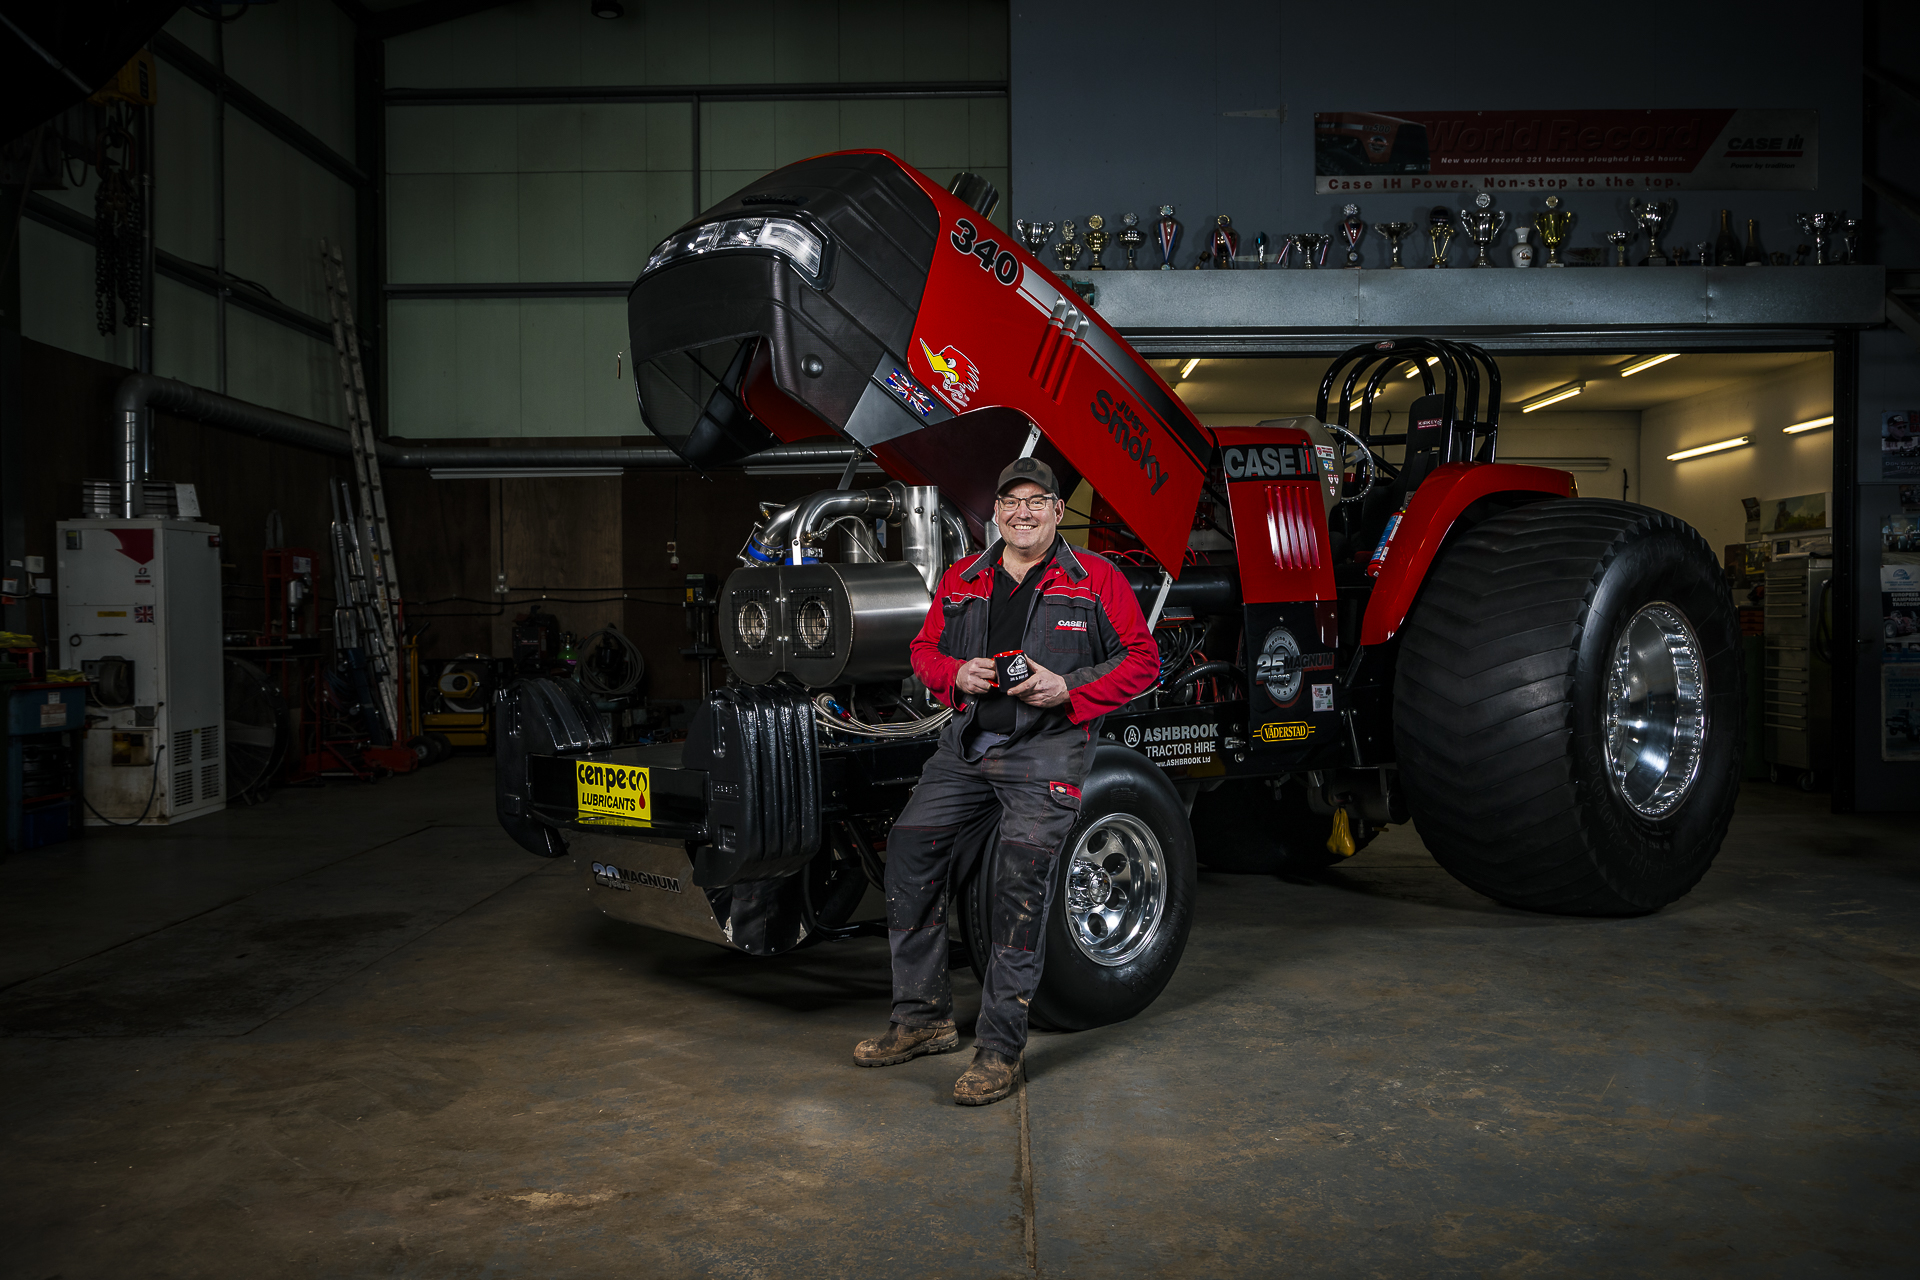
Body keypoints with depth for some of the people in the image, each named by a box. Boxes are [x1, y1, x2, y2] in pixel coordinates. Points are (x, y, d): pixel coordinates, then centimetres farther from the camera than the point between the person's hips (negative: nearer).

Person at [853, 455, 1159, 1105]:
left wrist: (1069, 690, -13)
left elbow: (1141, 660, 1)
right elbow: (924, 648, 19)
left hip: (1046, 753, -5)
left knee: (1019, 885, -10)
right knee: (909, 854, 0)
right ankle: (922, 1018, 16)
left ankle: (1000, 1048, 1)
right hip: (966, 746, 5)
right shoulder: (961, 580, 13)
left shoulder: (1096, 581, 1)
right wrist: (957, 675, -4)